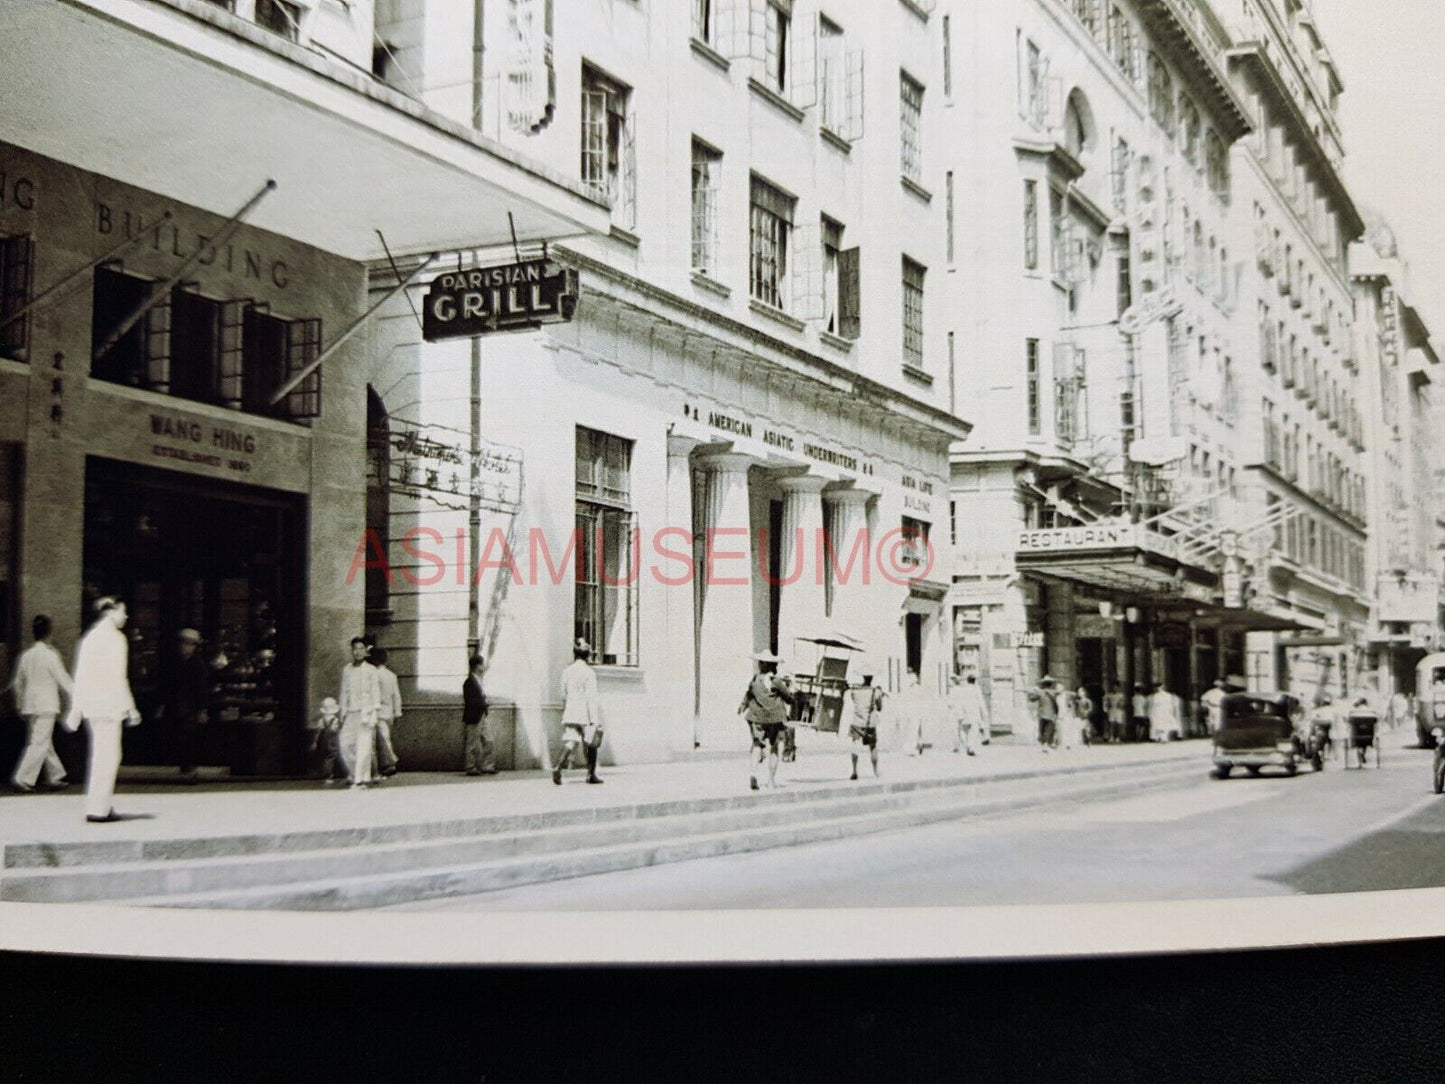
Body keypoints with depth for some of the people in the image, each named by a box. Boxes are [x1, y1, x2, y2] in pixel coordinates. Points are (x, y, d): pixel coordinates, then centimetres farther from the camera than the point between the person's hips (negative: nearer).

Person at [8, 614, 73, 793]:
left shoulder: (26, 655, 9)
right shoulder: (50, 654, -11)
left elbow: (17, 682, 15)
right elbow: (63, 679, -9)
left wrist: (20, 705, 24)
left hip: (30, 704, 7)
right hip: (46, 704, -7)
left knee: (46, 742, 14)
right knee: (40, 743, -5)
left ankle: (55, 778, 20)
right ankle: (23, 779, -10)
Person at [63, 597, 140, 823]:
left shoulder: (90, 637, 15)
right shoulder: (115, 638, -9)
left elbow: (81, 676, 16)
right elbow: (118, 677, -14)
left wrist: (75, 711, 19)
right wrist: (130, 708, -10)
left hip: (90, 703, 9)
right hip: (108, 704, -9)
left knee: (101, 754, 15)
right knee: (108, 755, -5)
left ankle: (102, 807, 19)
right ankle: (98, 809, -7)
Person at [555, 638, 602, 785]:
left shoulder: (567, 671, 7)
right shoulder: (589, 673, -8)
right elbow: (591, 697, -13)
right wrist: (594, 720, -13)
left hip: (570, 714, 4)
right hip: (585, 715, -4)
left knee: (570, 743, -2)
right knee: (591, 745, 12)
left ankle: (559, 767, -25)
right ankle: (591, 775, 19)